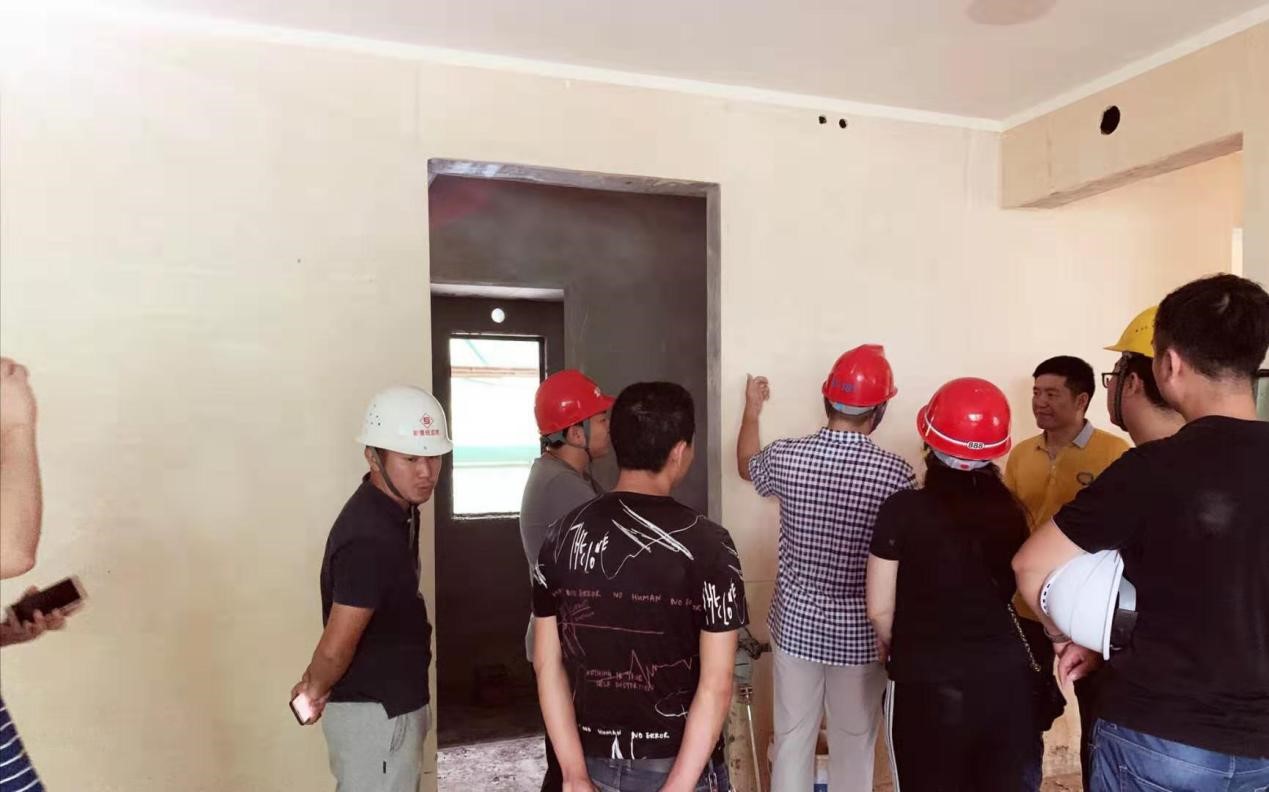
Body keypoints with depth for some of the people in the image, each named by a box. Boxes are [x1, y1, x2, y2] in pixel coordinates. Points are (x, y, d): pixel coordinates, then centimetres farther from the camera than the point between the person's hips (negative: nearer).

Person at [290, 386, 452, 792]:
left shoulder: (396, 510, 2)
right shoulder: (371, 538, -29)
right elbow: (335, 649, -26)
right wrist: (317, 691, -6)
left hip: (389, 704, 9)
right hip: (375, 713, -9)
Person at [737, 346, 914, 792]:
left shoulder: (785, 458, -11)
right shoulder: (896, 474, -17)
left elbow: (746, 467, 13)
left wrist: (752, 409, 29)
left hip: (795, 622, 2)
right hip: (859, 632, -1)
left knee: (792, 736, 16)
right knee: (854, 743, 17)